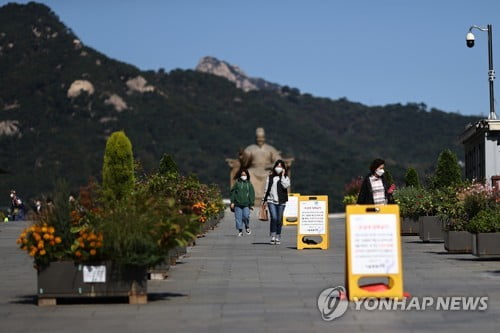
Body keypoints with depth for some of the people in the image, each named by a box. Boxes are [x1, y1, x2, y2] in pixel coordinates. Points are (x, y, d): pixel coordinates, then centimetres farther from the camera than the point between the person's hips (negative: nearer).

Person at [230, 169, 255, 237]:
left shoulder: (249, 184, 8)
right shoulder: (237, 183, 8)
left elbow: (252, 194, 9)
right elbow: (233, 193, 8)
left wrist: (251, 204, 4)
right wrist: (232, 202, 2)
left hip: (246, 204, -1)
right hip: (238, 204, 1)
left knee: (246, 216, -13)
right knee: (238, 218, -1)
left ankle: (247, 227, 14)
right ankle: (240, 231, 10)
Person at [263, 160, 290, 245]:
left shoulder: (286, 177, 6)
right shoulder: (270, 177, 10)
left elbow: (285, 185, -14)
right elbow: (266, 188, 14)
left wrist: (282, 176, -9)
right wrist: (264, 199, 12)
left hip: (281, 201, 0)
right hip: (271, 200, 0)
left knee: (279, 220, 4)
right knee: (274, 218, -15)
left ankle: (278, 237, 14)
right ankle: (273, 236, -8)